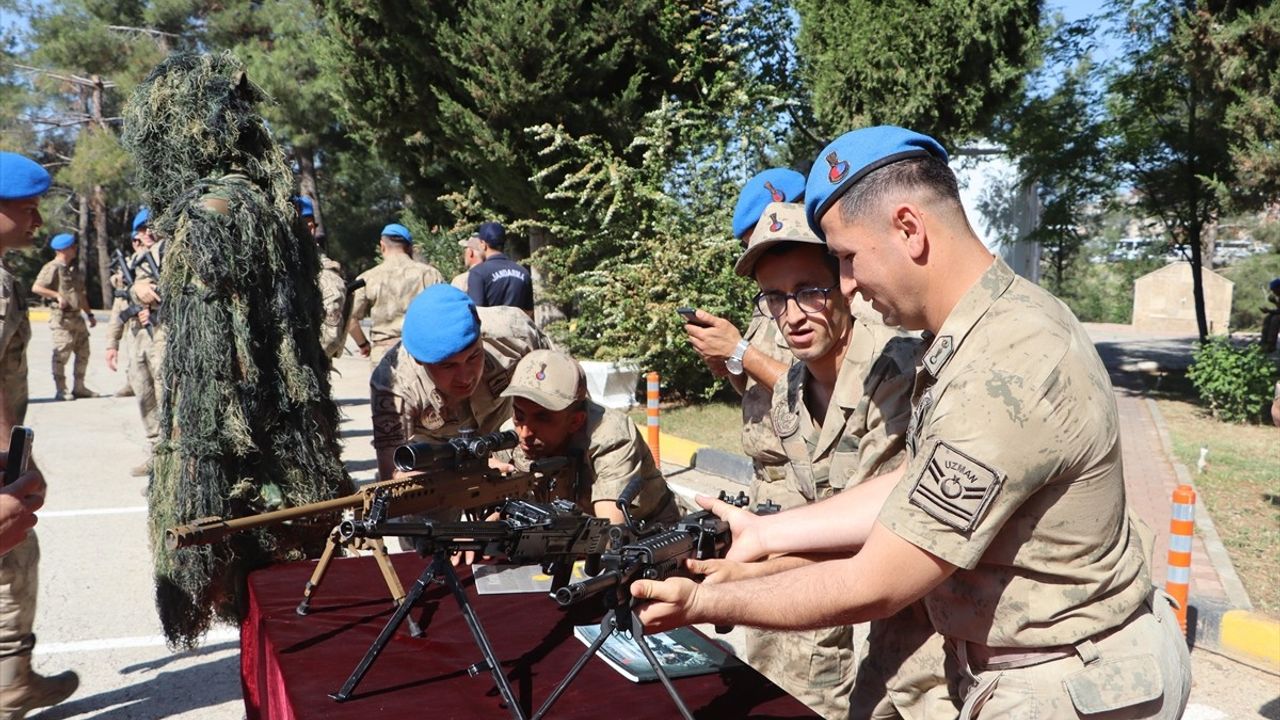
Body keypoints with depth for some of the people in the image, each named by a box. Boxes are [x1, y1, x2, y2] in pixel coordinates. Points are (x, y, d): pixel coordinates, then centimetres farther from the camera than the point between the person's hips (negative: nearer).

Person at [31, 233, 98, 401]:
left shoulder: (75, 269, 18)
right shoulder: (52, 268, -8)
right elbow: (36, 288, -16)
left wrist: (89, 314, 22)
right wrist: (57, 295, -22)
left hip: (77, 316, 8)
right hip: (62, 317, -8)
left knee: (83, 352, 10)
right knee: (61, 354, -6)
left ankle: (79, 387, 19)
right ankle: (60, 390, 0)